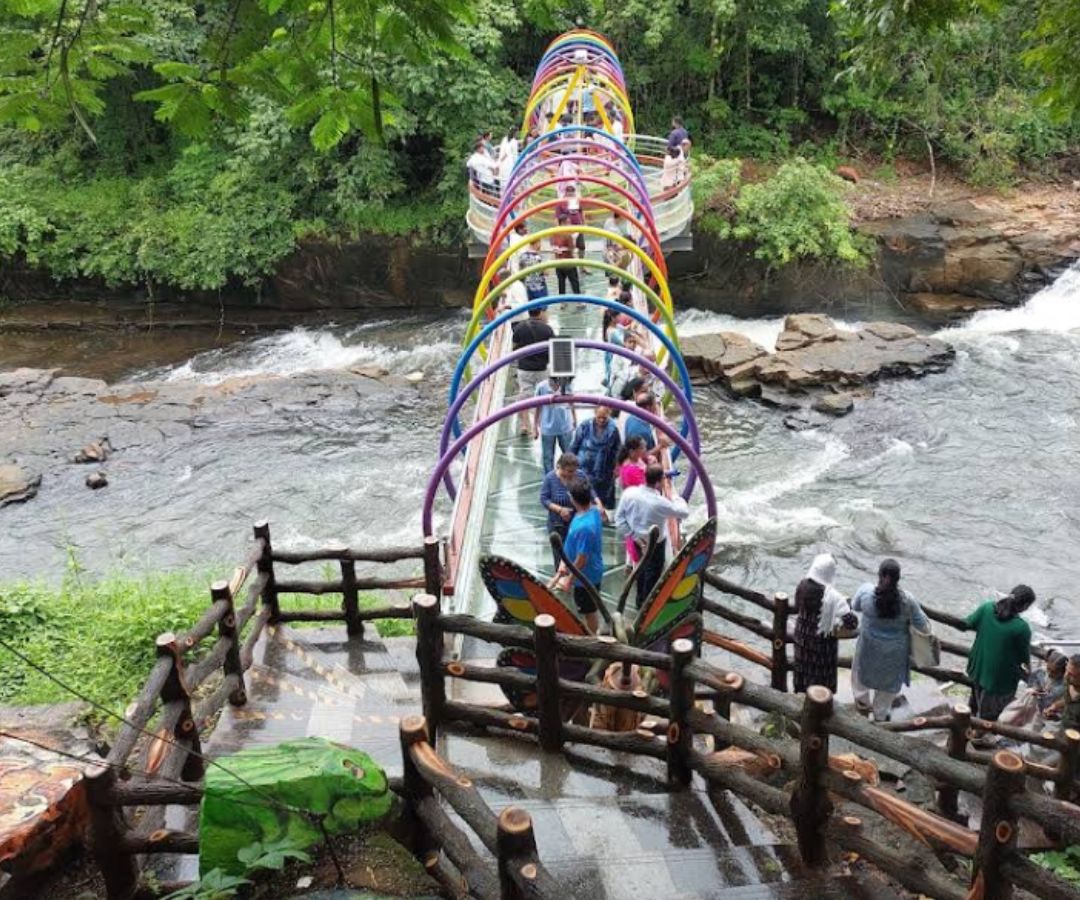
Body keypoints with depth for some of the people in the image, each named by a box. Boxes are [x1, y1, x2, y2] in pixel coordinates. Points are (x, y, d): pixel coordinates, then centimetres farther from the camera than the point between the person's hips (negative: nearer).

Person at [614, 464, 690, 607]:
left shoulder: (629, 492, -18)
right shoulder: (659, 503, -32)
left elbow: (619, 517, -9)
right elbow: (684, 512, -17)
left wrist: (632, 535, -3)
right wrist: (674, 497, 0)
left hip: (638, 540, 6)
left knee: (642, 569, 28)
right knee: (653, 574, 16)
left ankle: (640, 600, 46)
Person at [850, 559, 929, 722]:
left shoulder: (866, 591, -25)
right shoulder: (907, 600, -26)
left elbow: (855, 606, -3)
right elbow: (922, 625, -13)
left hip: (869, 646, 0)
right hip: (894, 650, 0)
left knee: (863, 670, 31)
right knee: (889, 679, 24)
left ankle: (862, 701, 50)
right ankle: (881, 714, 42)